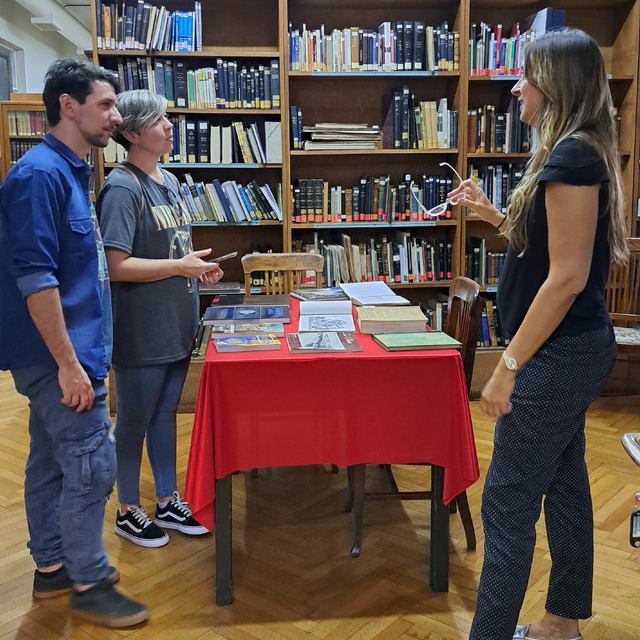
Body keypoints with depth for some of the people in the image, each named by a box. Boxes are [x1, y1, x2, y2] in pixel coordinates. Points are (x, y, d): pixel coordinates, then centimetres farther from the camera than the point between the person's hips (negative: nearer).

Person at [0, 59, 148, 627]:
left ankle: (52, 568, 31)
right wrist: (69, 363, -22)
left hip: (65, 351, 10)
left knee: (52, 463, 17)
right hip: (60, 356, -10)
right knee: (92, 466, -2)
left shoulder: (71, 172, 13)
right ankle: (89, 585, 13)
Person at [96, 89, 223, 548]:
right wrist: (180, 266, -21)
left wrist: (200, 266, 2)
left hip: (177, 324, 8)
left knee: (166, 414, 18)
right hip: (141, 331, -8)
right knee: (134, 421, 8)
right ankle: (128, 511, 27)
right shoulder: (122, 187, -16)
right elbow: (118, 266, -21)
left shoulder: (170, 181, 10)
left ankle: (168, 502, 33)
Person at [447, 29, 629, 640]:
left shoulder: (571, 157, -19)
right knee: (564, 483, 18)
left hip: (559, 353, -10)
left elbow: (567, 276, -23)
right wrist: (492, 213, 12)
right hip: (572, 349, 10)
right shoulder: (577, 153, 12)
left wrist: (509, 364, -21)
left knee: (508, 503, -1)